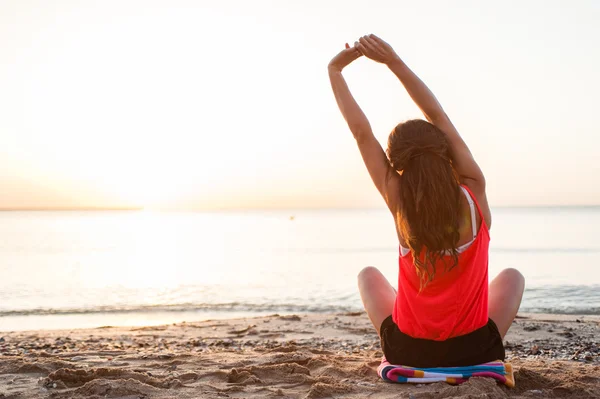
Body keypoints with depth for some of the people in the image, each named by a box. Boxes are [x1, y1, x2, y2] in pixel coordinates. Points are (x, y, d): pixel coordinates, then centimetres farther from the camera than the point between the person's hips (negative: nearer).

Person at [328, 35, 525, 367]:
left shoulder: (401, 204, -15)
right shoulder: (474, 193, -14)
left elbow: (361, 132, -9)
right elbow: (438, 118, -7)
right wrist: (394, 61, -5)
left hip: (409, 353, 0)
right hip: (474, 351, 0)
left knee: (369, 276, 29)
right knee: (511, 277, 30)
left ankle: (392, 357, 26)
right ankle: (487, 361, 23)